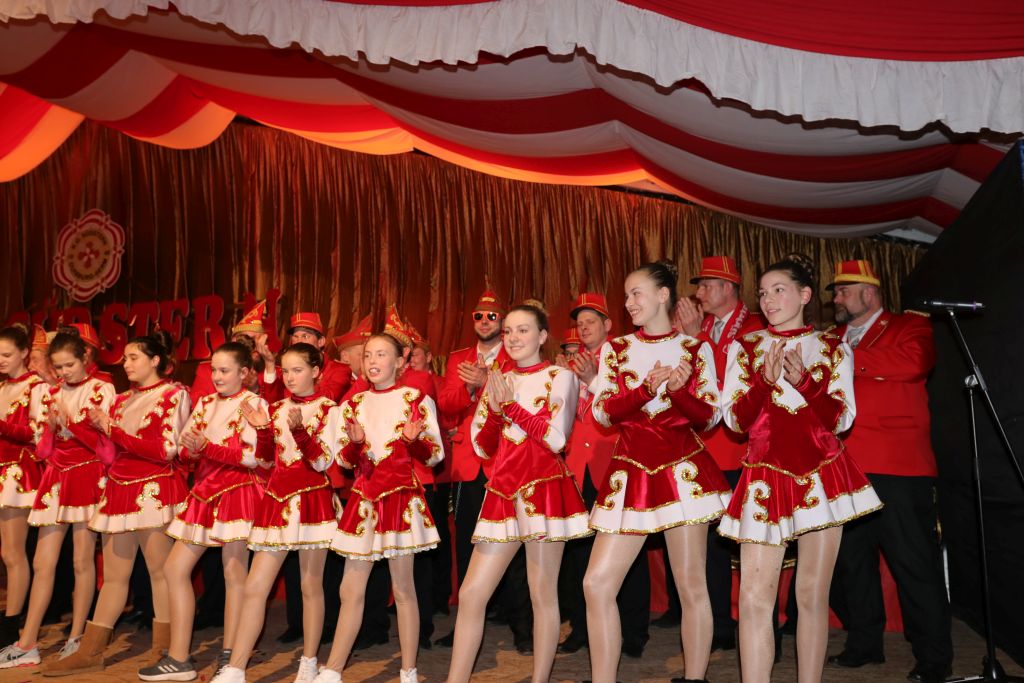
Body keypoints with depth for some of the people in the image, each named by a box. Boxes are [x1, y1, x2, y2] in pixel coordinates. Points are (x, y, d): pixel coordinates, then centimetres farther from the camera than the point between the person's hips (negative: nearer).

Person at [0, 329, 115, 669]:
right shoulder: (46, 394, 11)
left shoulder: (101, 390, -1)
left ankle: (76, 637, 12)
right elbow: (42, 451, 9)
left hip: (88, 478, -4)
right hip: (55, 480, 4)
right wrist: (51, 428, -11)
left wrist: (70, 424, -17)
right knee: (42, 563, 4)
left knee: (82, 561, 1)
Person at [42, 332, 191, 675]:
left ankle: (164, 652, 7)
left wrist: (114, 431, -11)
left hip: (155, 490, -7)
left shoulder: (173, 395, -4)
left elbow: (165, 450, -13)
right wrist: (101, 427, 0)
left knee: (160, 571, -1)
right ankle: (90, 651, 17)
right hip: (119, 489, 7)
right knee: (112, 574, 11)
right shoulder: (123, 399, 18)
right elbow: (112, 451, 18)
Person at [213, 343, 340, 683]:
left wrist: (300, 429, -26)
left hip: (312, 498, -5)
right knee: (254, 587, 2)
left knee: (310, 585, 5)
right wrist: (262, 429, -4)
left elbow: (322, 462, -12)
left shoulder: (326, 408, -3)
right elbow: (267, 459, 13)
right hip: (277, 498, 5)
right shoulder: (278, 408, 12)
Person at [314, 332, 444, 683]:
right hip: (363, 497, 4)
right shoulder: (354, 403, 10)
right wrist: (355, 442, -13)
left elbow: (434, 455, -3)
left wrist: (414, 439, -23)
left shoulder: (415, 399, -1)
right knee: (350, 589, 7)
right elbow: (344, 460, 8)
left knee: (402, 588, 3)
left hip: (401, 495, -4)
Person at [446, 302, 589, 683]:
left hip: (543, 484, -5)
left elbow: (557, 438, -10)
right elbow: (483, 448, 12)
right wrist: (495, 408, -5)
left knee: (542, 593, 0)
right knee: (470, 594, 2)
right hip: (502, 488, 5)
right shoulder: (498, 381, 16)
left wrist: (511, 405, -9)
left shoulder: (559, 376, 1)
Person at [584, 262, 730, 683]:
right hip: (630, 474, 2)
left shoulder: (695, 349, 5)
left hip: (682, 471, -2)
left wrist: (679, 389, -18)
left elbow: (709, 416, 2)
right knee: (597, 583, -3)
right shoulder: (615, 349, 9)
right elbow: (603, 411, -2)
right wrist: (649, 387, -18)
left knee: (691, 587, 3)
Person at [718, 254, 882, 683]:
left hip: (823, 475, 1)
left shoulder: (833, 348, 7)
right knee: (755, 596, -6)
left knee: (813, 594, 5)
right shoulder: (744, 347, 7)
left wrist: (804, 382, -17)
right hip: (767, 477, 0)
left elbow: (842, 419, -1)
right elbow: (736, 420, -1)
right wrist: (766, 380, -17)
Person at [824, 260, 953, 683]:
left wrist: (846, 358, -14)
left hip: (897, 468, -6)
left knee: (914, 564, 0)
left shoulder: (910, 326, 3)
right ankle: (864, 644, 28)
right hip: (843, 468, 6)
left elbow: (912, 362, -18)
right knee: (849, 561, 12)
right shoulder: (831, 339, 20)